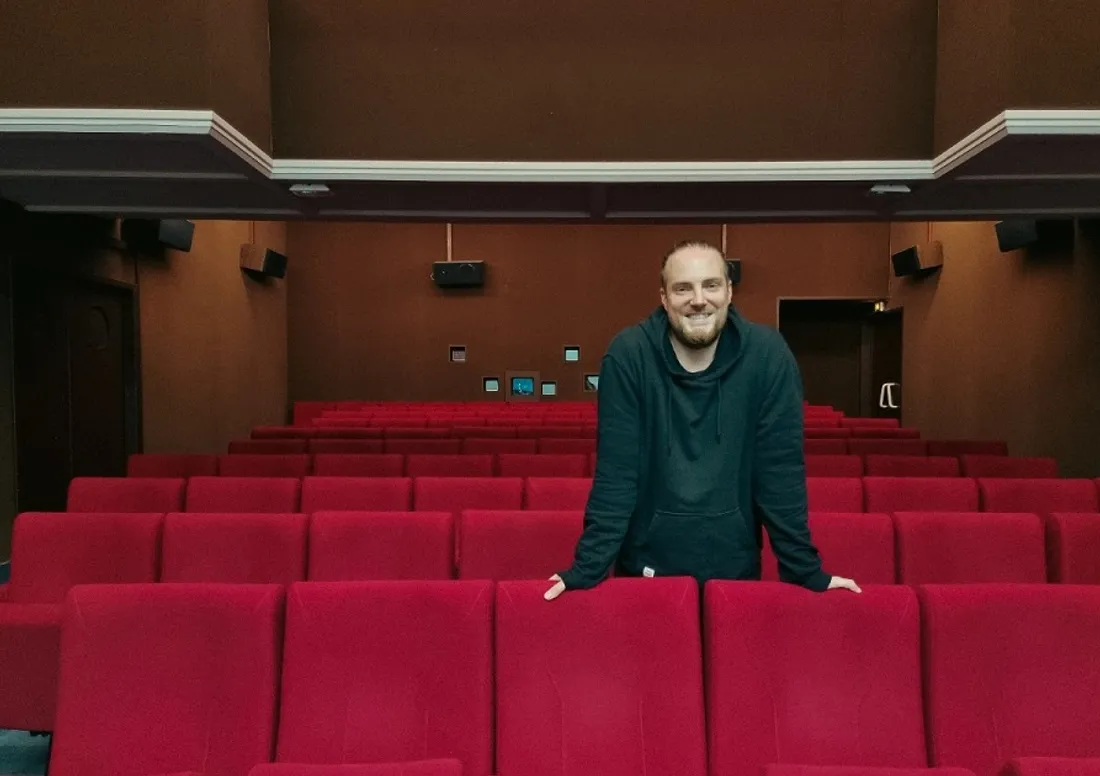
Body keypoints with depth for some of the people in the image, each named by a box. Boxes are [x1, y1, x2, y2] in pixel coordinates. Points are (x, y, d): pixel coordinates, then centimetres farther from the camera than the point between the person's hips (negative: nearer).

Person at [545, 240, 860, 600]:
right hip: (647, 564, -1)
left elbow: (781, 469, -7)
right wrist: (588, 567, -16)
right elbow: (615, 471, -13)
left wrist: (806, 570, -6)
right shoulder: (628, 354, -12)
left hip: (735, 566, 1)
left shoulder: (768, 354, -10)